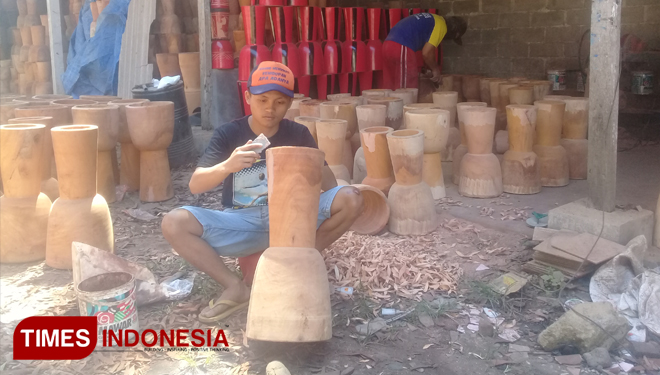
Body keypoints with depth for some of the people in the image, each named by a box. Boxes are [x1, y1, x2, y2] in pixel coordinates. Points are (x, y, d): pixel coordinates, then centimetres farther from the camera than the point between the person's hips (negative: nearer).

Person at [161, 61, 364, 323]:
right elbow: (195, 185, -12)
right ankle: (235, 287, -13)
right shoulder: (228, 134, -2)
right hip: (241, 222, 0)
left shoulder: (298, 135, 2)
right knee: (173, 223, -25)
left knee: (351, 200, -23)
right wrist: (227, 166, -32)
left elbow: (330, 185, -3)